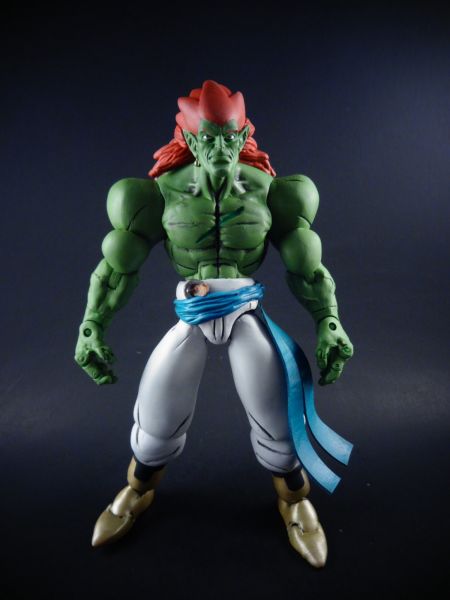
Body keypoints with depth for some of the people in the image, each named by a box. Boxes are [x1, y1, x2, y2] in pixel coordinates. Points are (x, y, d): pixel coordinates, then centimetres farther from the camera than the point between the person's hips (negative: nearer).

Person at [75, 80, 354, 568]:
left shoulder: (266, 188, -4)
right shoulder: (164, 191, -6)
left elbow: (305, 266, 0)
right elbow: (117, 265, -1)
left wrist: (328, 322, -10)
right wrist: (92, 328, -6)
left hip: (246, 311, 0)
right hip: (191, 315, 0)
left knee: (278, 416, -8)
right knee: (156, 419, 1)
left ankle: (293, 500, 27)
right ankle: (138, 491, 38)